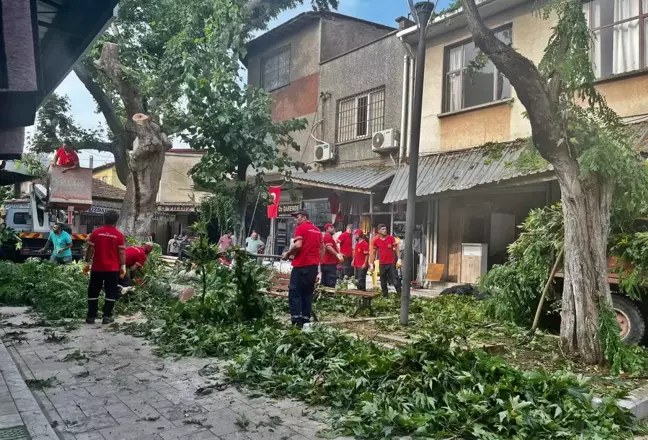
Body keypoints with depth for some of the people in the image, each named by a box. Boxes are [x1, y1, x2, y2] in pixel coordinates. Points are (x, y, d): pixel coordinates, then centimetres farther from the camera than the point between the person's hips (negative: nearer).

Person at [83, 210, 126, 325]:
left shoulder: (96, 232, -2)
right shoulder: (119, 235, -5)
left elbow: (90, 249, -2)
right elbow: (121, 252, -6)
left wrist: (87, 263, 6)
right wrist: (123, 266, 1)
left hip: (97, 267, 1)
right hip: (113, 269, -1)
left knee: (93, 292, 11)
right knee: (111, 293, 6)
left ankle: (91, 316, 11)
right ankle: (107, 316, 4)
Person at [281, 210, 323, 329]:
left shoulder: (300, 228, -6)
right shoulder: (317, 230, 17)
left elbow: (298, 245, -18)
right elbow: (322, 248, 21)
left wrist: (287, 254, -5)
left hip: (302, 264, -7)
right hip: (313, 265, 7)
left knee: (294, 292, -3)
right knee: (308, 293, 10)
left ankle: (296, 320, -9)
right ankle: (306, 319, 9)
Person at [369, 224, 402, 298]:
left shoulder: (391, 238, -2)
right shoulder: (376, 241, 0)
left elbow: (396, 249, 1)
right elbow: (373, 253, 6)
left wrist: (399, 259, -9)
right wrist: (371, 264, 3)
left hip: (392, 263, -2)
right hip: (382, 264, 2)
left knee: (396, 280, -6)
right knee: (383, 282, 9)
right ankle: (384, 296, 20)